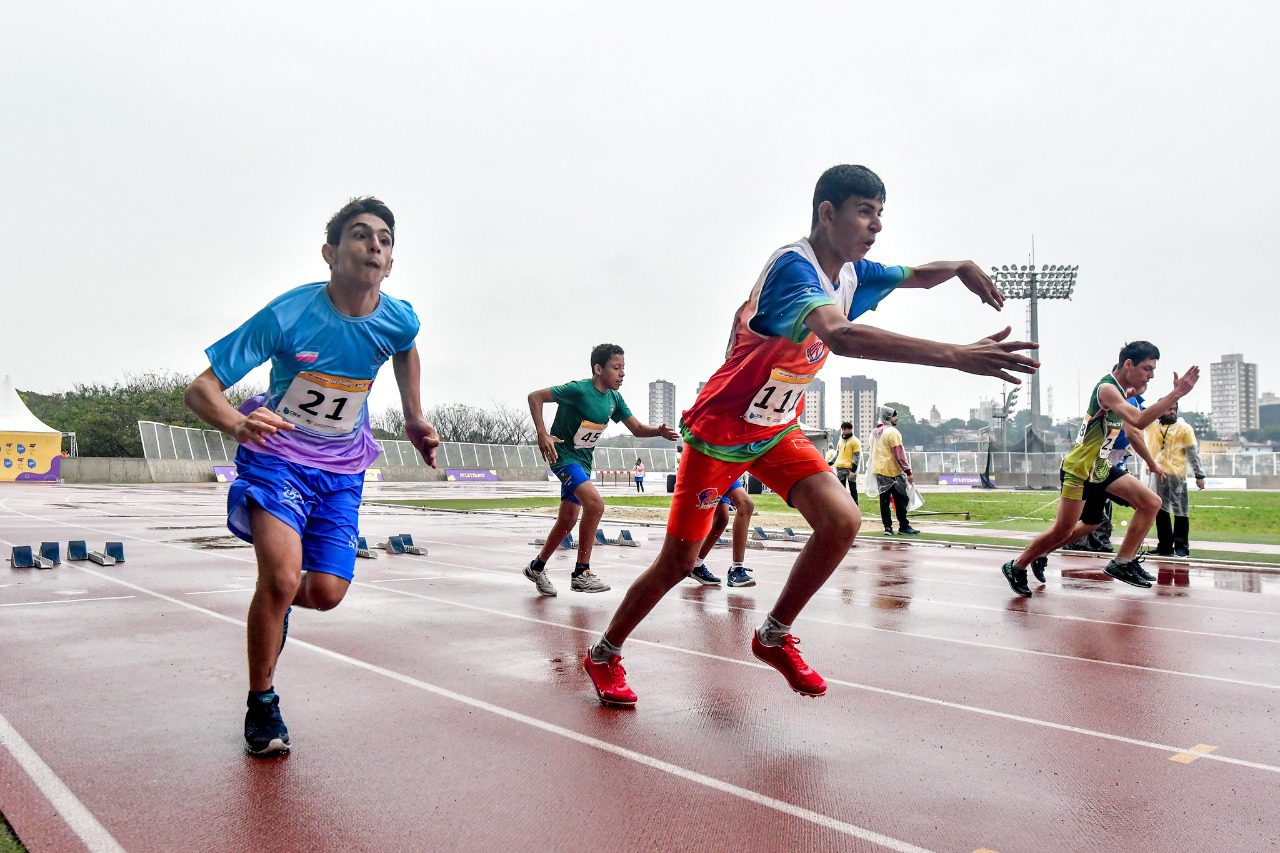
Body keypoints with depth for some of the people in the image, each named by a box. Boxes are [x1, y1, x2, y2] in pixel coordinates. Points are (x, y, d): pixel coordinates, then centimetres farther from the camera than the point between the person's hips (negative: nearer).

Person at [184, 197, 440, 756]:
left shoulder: (398, 321, -12)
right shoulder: (288, 314, -23)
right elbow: (200, 389, -22)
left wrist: (415, 419, 12)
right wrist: (238, 424, -43)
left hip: (342, 468, 4)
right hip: (277, 456, -3)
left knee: (326, 593, -5)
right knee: (282, 574, -23)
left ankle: (275, 605, 35)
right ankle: (262, 704, 1)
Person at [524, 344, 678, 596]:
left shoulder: (614, 398, 0)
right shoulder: (579, 389, -21)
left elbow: (637, 429, 2)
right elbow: (535, 397, -17)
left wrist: (659, 431, -18)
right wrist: (542, 434, -26)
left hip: (583, 460, 8)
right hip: (563, 454, -8)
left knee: (568, 519, 13)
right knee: (595, 502, -26)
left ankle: (537, 566, 32)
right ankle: (581, 573, -17)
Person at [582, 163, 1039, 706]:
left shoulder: (853, 273, -1)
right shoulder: (793, 266, -27)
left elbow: (918, 276, 18)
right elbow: (840, 335, -46)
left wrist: (960, 266, -6)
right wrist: (953, 355, -52)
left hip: (778, 430, 7)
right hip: (720, 429, -7)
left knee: (842, 521, -14)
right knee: (678, 562, 0)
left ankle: (773, 637, 6)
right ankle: (603, 654, 23)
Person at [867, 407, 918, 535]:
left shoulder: (874, 433, 12)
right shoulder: (892, 432, -13)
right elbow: (899, 454, -17)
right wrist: (908, 472, -15)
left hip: (879, 471, 7)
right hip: (893, 471, -7)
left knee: (884, 500, 6)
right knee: (901, 499, 1)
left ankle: (887, 527, 4)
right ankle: (904, 527, 3)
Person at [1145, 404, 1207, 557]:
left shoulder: (1184, 428, 2)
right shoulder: (1152, 424, 12)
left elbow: (1193, 453, 0)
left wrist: (1199, 475, -3)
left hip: (1177, 475, -4)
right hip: (1156, 474, 4)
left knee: (1181, 511, -2)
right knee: (1160, 510, 7)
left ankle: (1182, 547, 2)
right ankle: (1165, 546, 14)